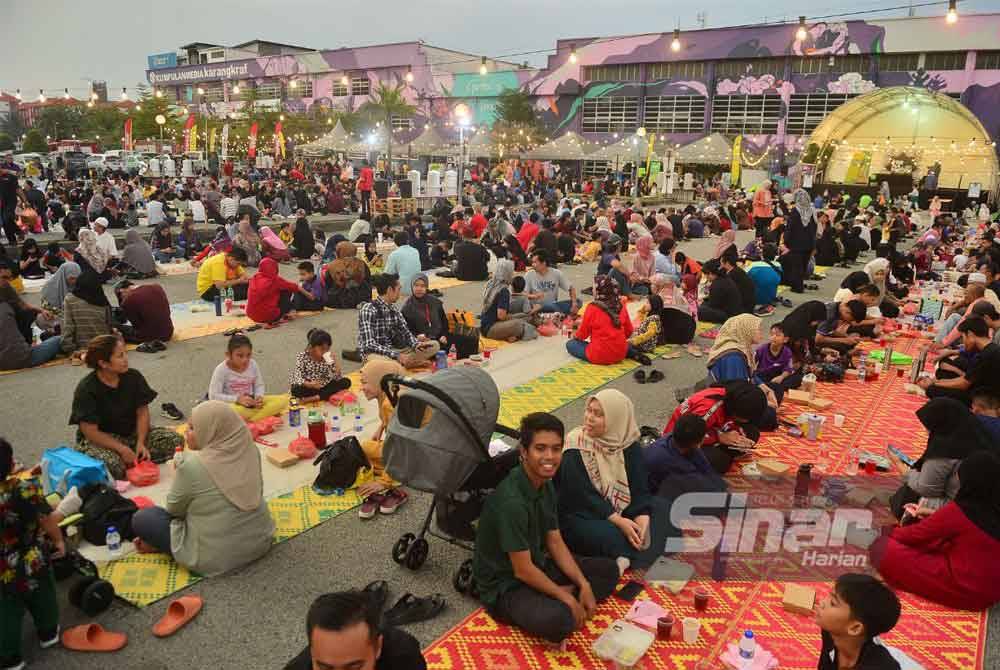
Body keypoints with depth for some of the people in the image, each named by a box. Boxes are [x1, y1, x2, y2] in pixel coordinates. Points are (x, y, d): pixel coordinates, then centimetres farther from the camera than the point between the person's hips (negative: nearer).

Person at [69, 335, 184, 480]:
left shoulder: (134, 377, -6)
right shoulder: (85, 390, -17)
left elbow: (142, 412, -4)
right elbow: (91, 432, -18)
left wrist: (141, 443, -18)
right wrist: (122, 449, -24)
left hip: (132, 433, 4)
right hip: (101, 440, -4)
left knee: (175, 440, -18)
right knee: (112, 465, -38)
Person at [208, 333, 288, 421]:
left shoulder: (253, 365, -3)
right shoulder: (221, 370, -13)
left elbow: (259, 385, 9)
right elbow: (213, 396, -14)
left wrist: (259, 397, -14)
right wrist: (237, 399, -24)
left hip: (252, 403, 5)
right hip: (233, 405, -4)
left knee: (283, 400, -17)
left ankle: (249, 421, -25)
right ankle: (266, 414, -19)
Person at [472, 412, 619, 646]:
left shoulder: (546, 485, -2)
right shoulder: (511, 501, -30)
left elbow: (555, 542, 6)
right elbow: (522, 570, -25)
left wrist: (584, 585, -2)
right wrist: (568, 598, -16)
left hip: (538, 566, 9)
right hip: (505, 585, -9)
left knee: (608, 570, 11)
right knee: (557, 619, -38)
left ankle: (552, 601, -4)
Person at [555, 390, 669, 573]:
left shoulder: (630, 446, -2)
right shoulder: (575, 449, -15)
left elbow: (639, 488, -7)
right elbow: (583, 495, -19)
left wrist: (642, 517, -26)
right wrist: (618, 521, -27)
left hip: (622, 513, 5)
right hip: (582, 517, -5)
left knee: (662, 510, -14)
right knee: (610, 535, -34)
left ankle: (627, 560, -24)